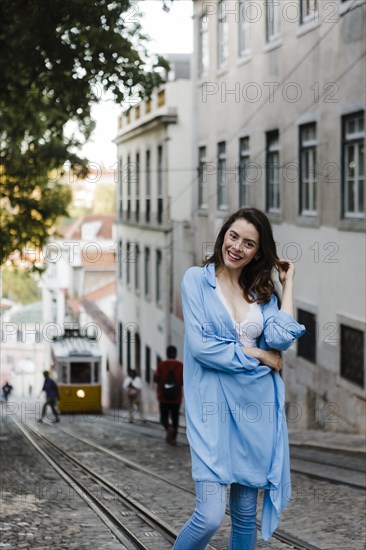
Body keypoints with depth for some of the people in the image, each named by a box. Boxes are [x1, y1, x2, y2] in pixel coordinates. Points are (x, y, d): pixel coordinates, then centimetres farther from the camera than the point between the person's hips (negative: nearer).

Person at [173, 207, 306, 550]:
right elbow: (200, 346, -11)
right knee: (209, 517, -14)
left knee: (246, 514, 9)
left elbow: (280, 338, -8)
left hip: (255, 406, 5)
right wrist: (257, 355, -5)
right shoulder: (197, 279, 0)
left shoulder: (263, 291, 11)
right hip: (214, 405, -4)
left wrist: (288, 284, 2)